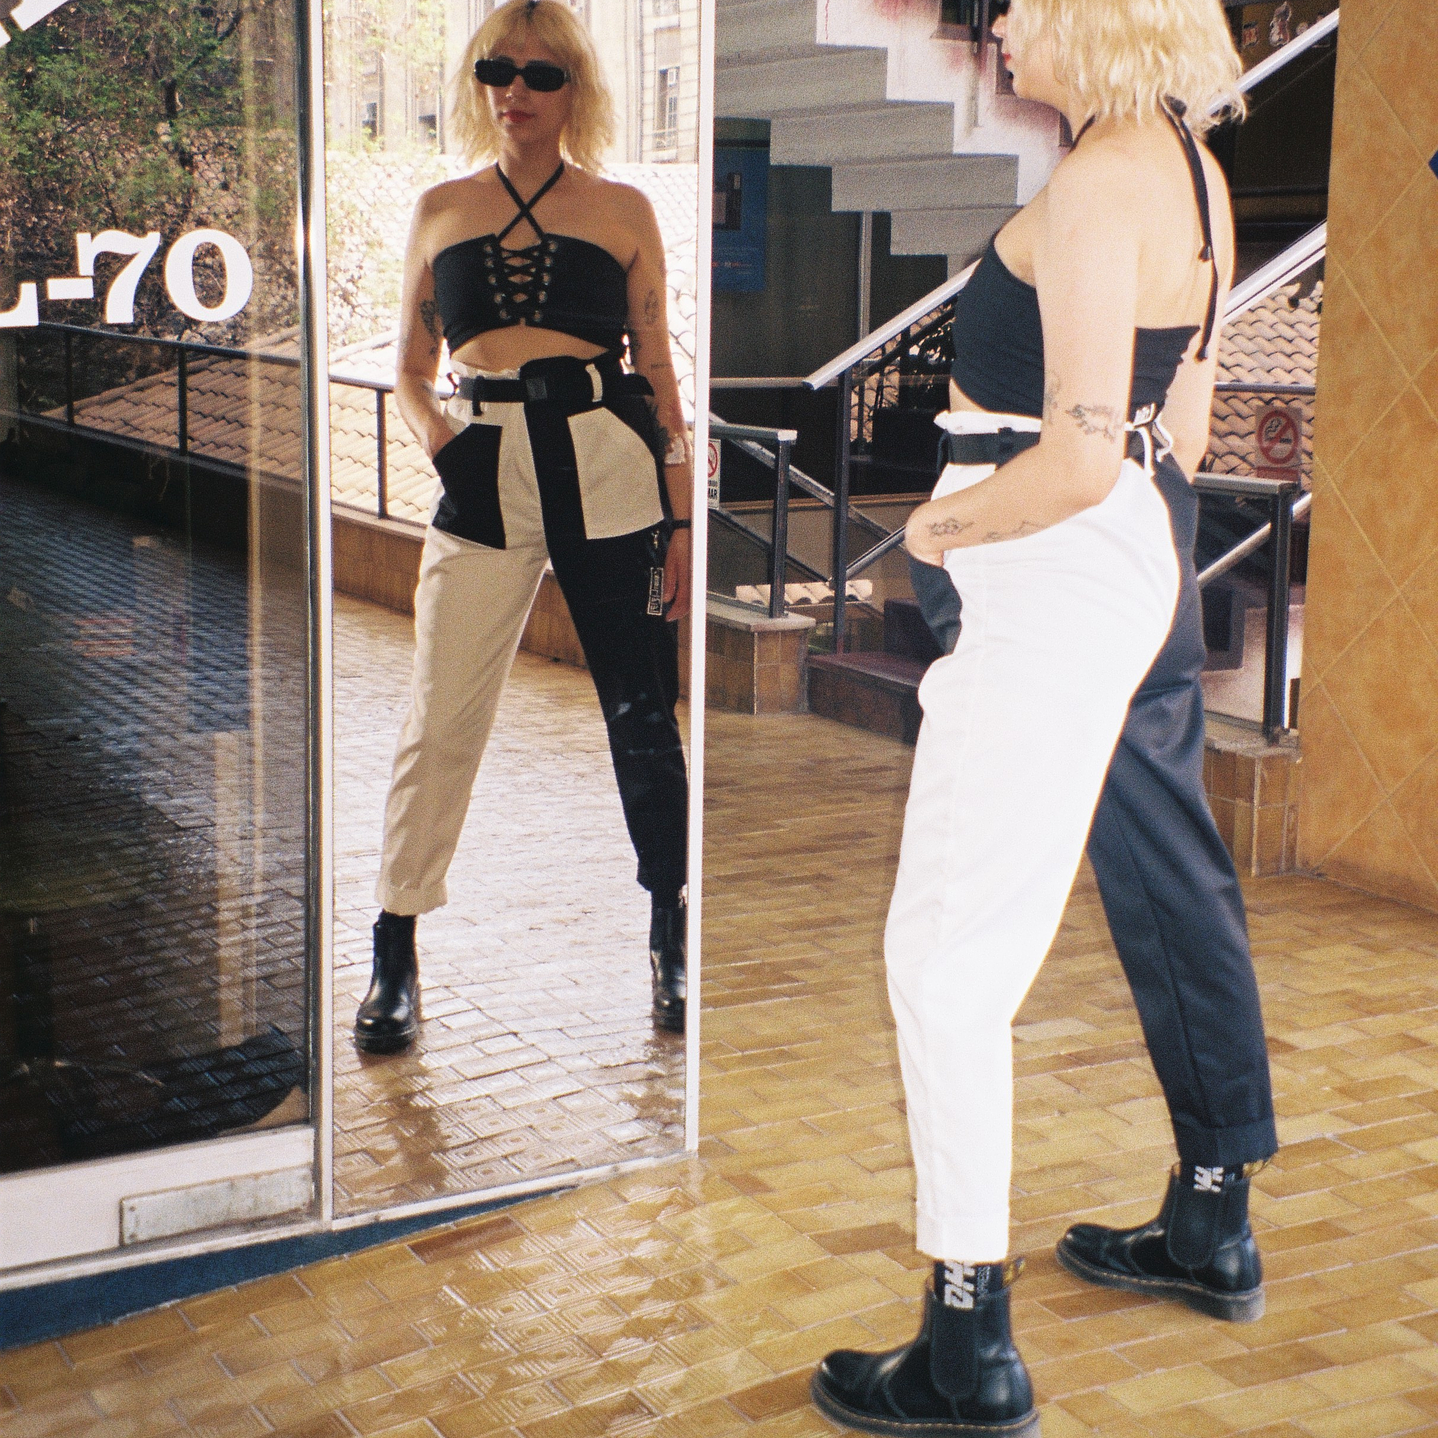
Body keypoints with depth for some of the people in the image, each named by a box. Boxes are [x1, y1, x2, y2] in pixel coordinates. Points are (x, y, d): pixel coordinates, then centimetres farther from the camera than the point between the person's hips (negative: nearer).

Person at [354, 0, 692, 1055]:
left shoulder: (622, 210, 9)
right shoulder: (440, 210, 13)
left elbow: (659, 371, 9)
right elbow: (410, 371, 19)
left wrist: (683, 515, 3)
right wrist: (433, 433, -3)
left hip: (609, 467, -1)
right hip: (486, 475, 1)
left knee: (642, 713, 4)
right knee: (440, 720, -2)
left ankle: (671, 940, 20)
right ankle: (395, 962, 9)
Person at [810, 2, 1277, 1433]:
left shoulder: (1102, 180, -19)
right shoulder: (1190, 168, 11)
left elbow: (1081, 456, -26)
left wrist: (943, 523, -10)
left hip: (1056, 583, -11)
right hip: (1148, 562, 11)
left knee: (947, 952, -6)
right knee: (1173, 891, 20)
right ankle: (1213, 1228, 37)